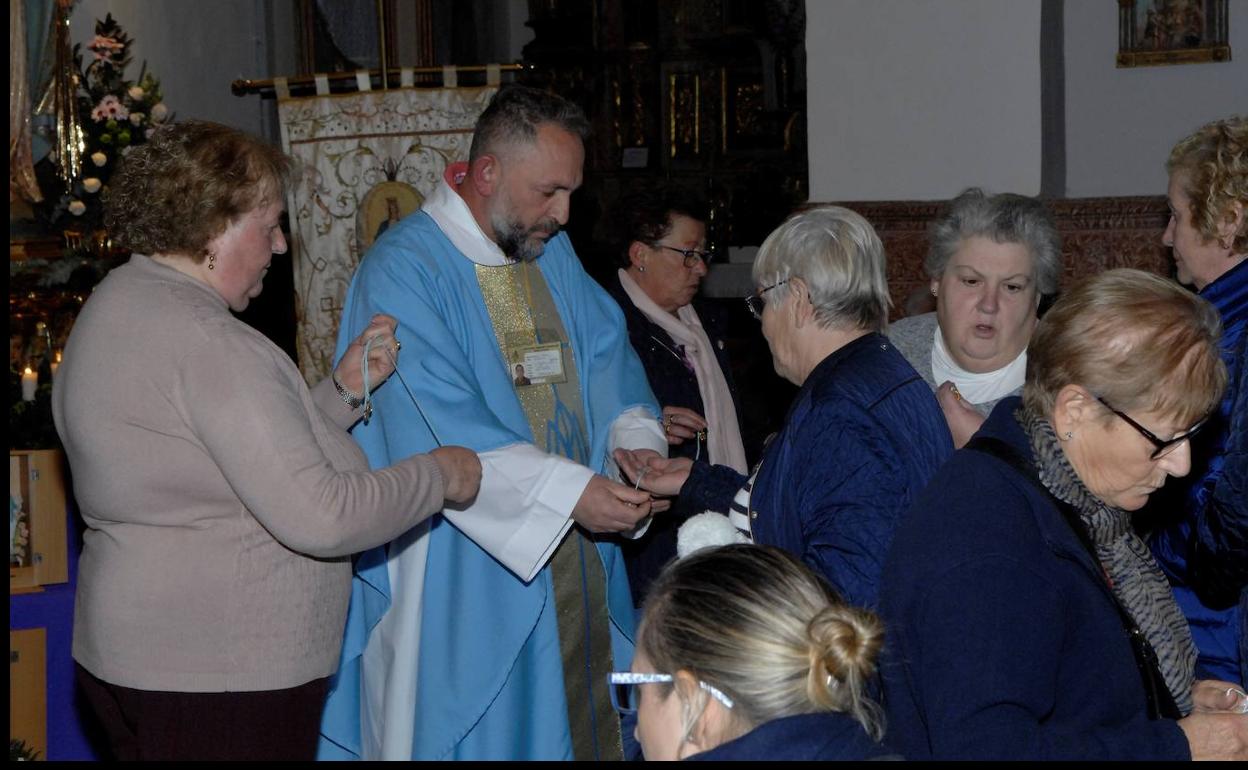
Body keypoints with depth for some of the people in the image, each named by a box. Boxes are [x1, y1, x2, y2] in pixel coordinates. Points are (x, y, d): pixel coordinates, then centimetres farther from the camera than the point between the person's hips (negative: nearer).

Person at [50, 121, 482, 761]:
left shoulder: (119, 304, 11)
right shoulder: (204, 340, -21)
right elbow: (319, 515, -23)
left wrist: (342, 390, 9)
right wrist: (439, 475, -9)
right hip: (220, 677, -10)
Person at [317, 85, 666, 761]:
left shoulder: (552, 251, 11)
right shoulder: (404, 272, -16)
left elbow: (608, 355, 10)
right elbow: (440, 433, -24)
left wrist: (635, 439, -12)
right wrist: (569, 490, -29)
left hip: (575, 552, 7)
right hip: (469, 577, -7)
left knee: (580, 718, 13)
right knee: (486, 727, 1)